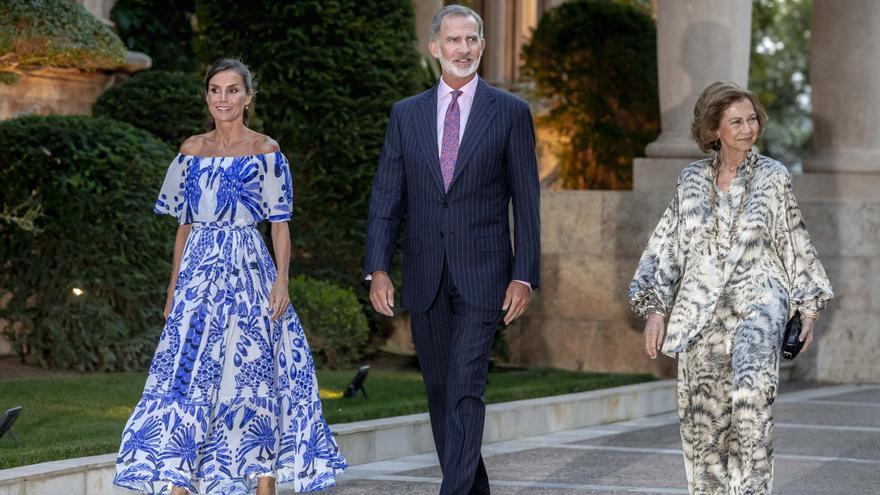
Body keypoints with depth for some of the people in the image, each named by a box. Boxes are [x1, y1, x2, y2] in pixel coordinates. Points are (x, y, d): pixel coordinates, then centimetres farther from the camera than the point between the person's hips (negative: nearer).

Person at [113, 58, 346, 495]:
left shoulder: (265, 152, 0)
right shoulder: (192, 151, 11)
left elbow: (280, 224, -1)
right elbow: (184, 225, 15)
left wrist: (282, 280, -12)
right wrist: (174, 286, 11)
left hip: (248, 270, -3)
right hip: (199, 271, 3)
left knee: (255, 371, -1)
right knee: (187, 371, -6)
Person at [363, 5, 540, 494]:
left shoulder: (510, 112, 1)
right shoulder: (406, 114, 8)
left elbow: (527, 201, 0)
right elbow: (387, 197, 6)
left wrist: (524, 275, -7)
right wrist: (378, 268, -4)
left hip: (482, 274, -4)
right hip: (425, 278, 4)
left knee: (466, 389, -13)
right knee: (440, 390, 10)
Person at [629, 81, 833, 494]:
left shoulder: (774, 177, 5)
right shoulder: (691, 180, 8)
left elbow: (795, 243, 12)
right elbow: (667, 245, 9)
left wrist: (809, 306, 10)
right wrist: (655, 308, 2)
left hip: (759, 297, -3)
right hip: (702, 306, 3)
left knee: (752, 383, -29)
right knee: (704, 414, 2)